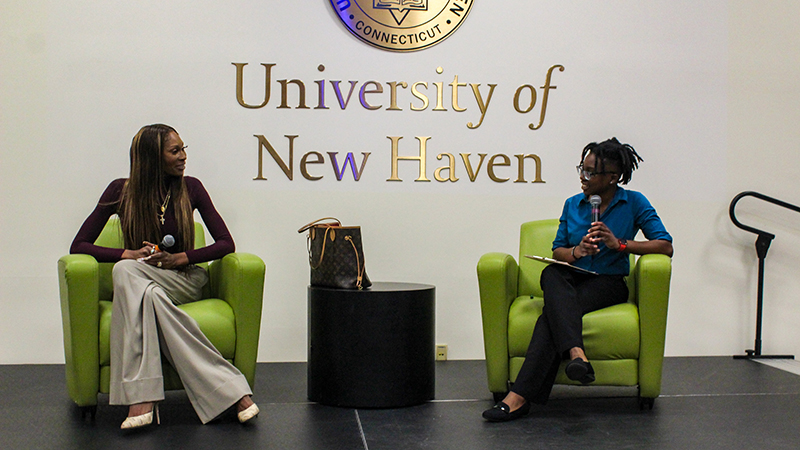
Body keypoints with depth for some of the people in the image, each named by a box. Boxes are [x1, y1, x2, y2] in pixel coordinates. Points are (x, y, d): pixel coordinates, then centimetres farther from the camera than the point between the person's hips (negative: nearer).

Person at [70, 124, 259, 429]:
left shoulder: (190, 188, 2)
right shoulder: (121, 191, 2)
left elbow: (226, 243, -1)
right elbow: (78, 246, 1)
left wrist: (178, 258, -15)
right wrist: (130, 254, -14)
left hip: (184, 282, -1)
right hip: (137, 280, 2)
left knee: (126, 271, -34)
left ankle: (141, 398, -42)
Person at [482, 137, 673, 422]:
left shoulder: (634, 203, 2)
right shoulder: (573, 204, 12)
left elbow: (666, 246, -5)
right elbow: (557, 251, 12)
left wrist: (620, 245, -16)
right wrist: (576, 251, -12)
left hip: (608, 283, -3)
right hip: (571, 280, 3)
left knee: (554, 312, -33)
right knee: (550, 274, -36)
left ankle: (521, 396, -41)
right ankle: (576, 353, -52)